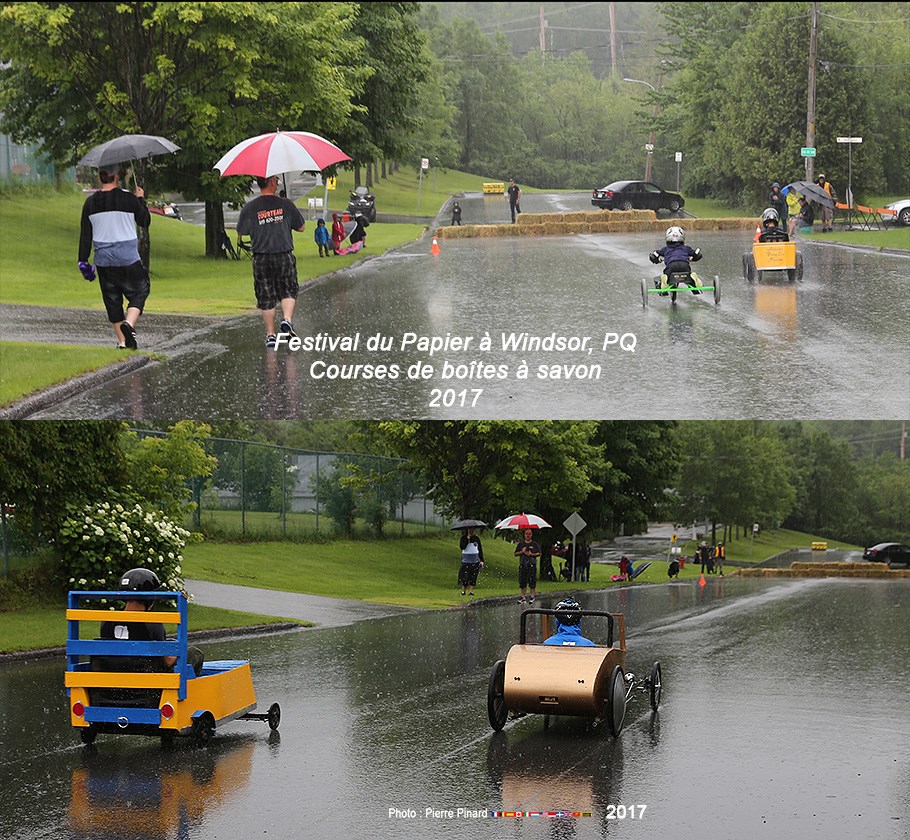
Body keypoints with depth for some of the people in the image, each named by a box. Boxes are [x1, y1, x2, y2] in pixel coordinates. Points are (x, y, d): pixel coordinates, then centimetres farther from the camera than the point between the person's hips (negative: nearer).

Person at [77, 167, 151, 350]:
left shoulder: (90, 202, 1)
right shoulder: (129, 199, -9)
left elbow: (85, 234, 3)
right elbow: (145, 221, 5)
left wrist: (83, 260, 9)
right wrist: (141, 199, 20)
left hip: (103, 260, 3)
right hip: (128, 258, -3)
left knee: (112, 300, 11)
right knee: (138, 292, 9)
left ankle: (122, 340, 11)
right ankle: (129, 323, -17)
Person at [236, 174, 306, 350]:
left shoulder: (250, 208, -4)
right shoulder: (286, 205, -3)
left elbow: (241, 232, 3)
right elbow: (301, 228, 6)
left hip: (261, 259, 1)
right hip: (284, 256, -1)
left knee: (266, 298, 8)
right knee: (289, 291, 15)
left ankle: (270, 335, 9)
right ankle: (287, 319, -8)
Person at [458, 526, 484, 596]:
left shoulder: (476, 538, 8)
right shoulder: (464, 538, 0)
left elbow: (480, 549, 10)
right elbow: (462, 547, -15)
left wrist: (481, 560, 3)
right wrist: (467, 539, -19)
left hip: (475, 560, 3)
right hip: (466, 559, -3)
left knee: (473, 576, 0)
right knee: (465, 575, -7)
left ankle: (471, 590, 3)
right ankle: (463, 590, 4)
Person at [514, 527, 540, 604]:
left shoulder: (535, 544, 7)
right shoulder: (520, 544, 14)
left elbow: (539, 553, 4)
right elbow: (516, 554, 13)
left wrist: (532, 554, -13)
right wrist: (522, 552, -5)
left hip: (532, 564, -3)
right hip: (522, 565, 3)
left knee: (532, 581, -4)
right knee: (522, 581, 2)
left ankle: (533, 596, 4)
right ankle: (523, 597, 7)